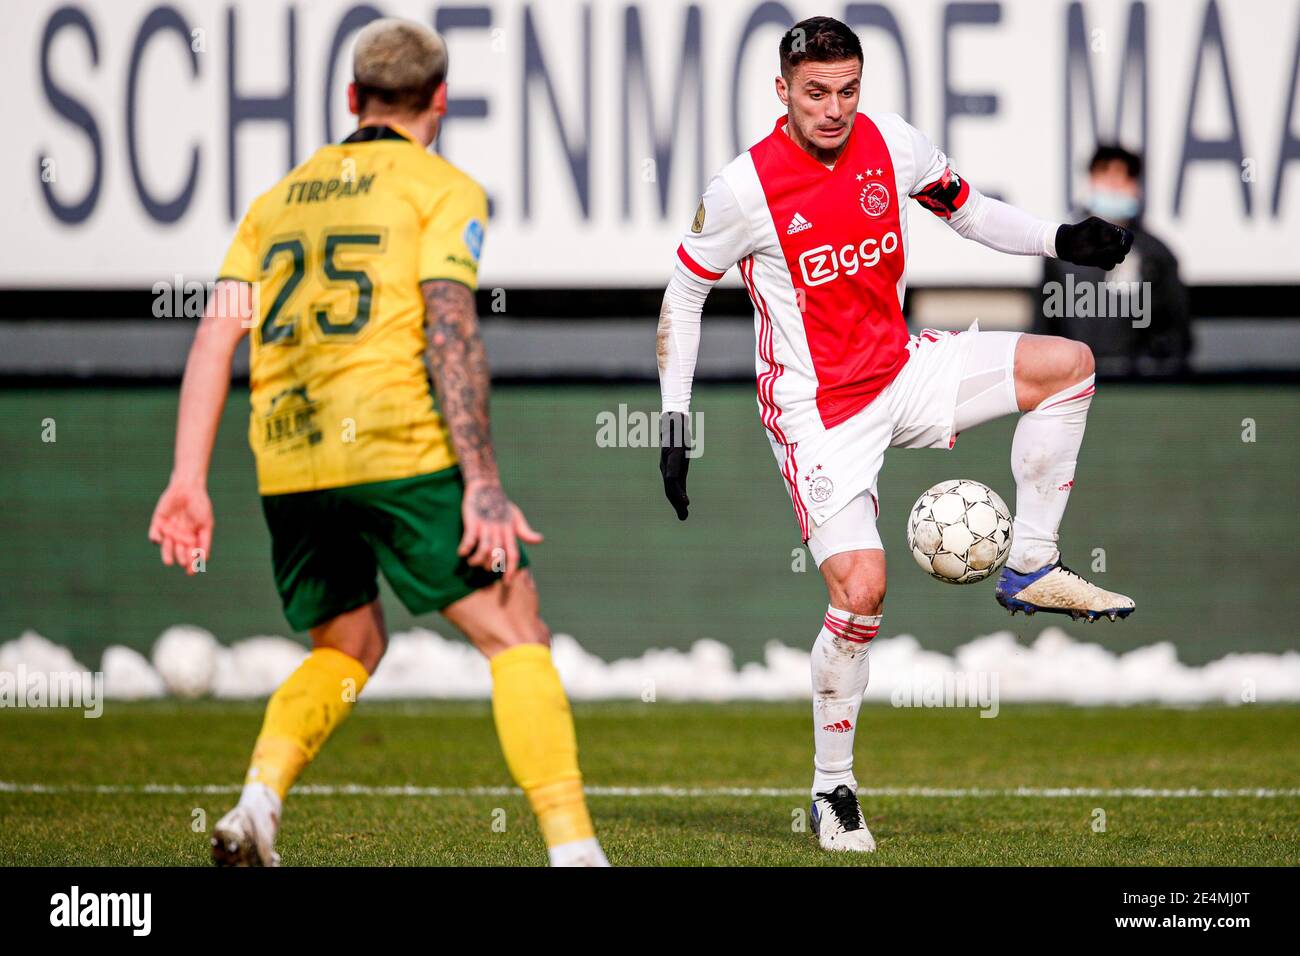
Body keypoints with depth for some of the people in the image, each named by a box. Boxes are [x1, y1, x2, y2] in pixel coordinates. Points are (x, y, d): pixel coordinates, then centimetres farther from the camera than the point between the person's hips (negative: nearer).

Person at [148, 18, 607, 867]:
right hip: (398, 447, -5)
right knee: (515, 634, 1)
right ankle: (572, 846, -10)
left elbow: (218, 332, 12)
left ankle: (256, 808, 2)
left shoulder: (280, 197, 22)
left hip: (287, 462, 6)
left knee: (349, 648, 23)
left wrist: (189, 479, 9)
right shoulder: (444, 189, 5)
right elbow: (450, 329, -8)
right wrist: (482, 483, -13)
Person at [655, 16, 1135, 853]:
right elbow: (685, 293, -3)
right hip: (815, 408, -6)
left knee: (1068, 364, -7)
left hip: (900, 371, 6)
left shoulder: (891, 144, -3)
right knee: (862, 591, -18)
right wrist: (675, 422, -6)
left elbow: (967, 210, 15)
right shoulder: (745, 187, -16)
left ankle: (1032, 569, 0)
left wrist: (1062, 241, -2)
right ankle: (832, 789, -2)